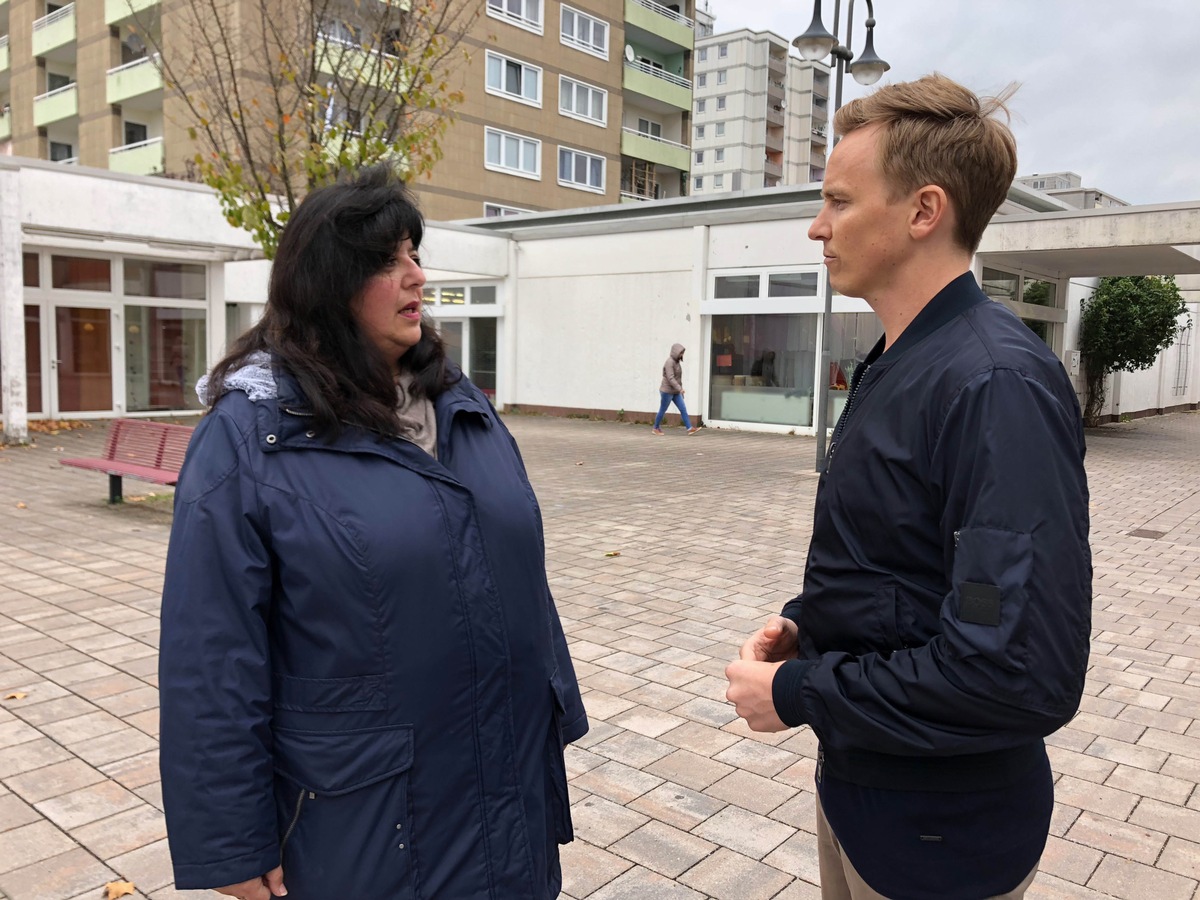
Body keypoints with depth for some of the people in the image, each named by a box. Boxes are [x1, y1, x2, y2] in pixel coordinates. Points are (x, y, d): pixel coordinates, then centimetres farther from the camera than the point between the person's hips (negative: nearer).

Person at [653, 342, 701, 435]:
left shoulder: (676, 362, 10)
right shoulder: (669, 362, -20)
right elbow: (670, 378, -27)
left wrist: (680, 389, 18)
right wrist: (680, 389, -31)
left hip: (675, 392, 9)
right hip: (667, 391, -9)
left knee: (683, 409, -1)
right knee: (662, 411, 5)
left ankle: (690, 428, -4)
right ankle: (656, 428, 20)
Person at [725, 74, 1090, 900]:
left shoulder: (996, 384, -26)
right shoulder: (898, 366, 4)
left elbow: (1024, 672, -31)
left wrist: (799, 693, -21)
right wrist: (805, 620, -2)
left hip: (939, 831, -8)